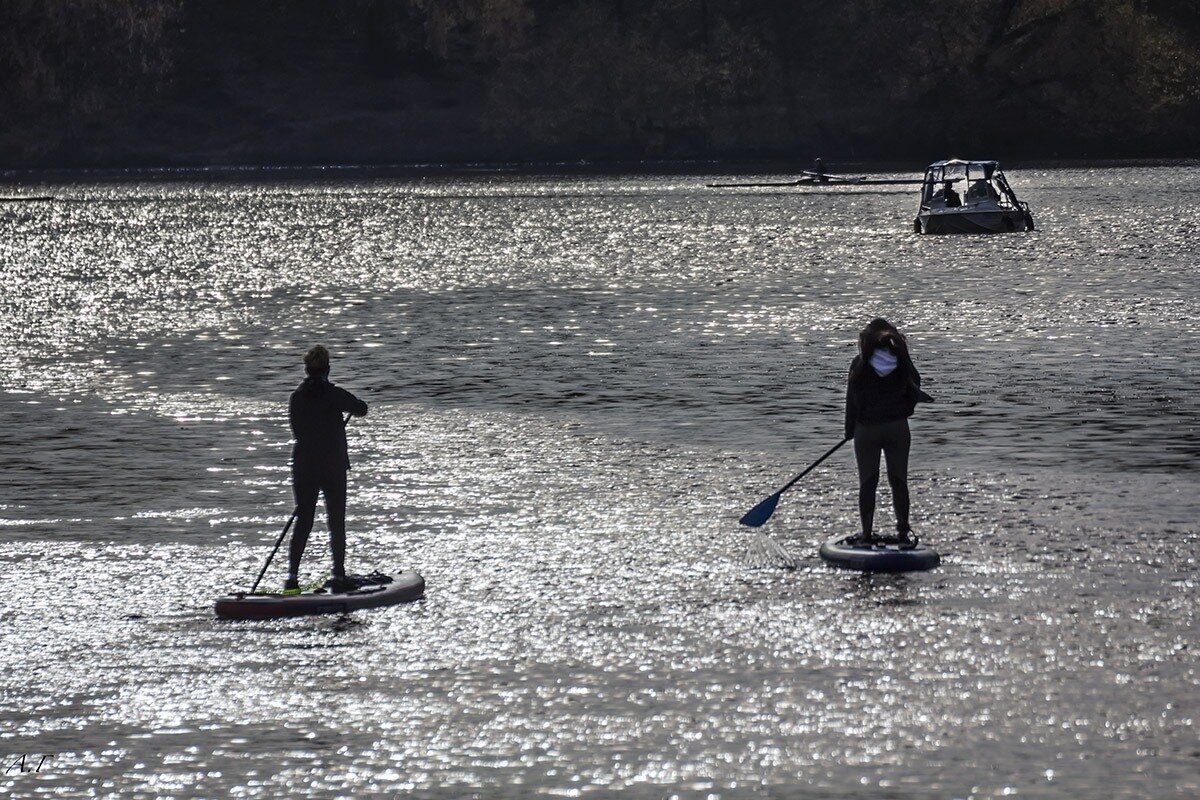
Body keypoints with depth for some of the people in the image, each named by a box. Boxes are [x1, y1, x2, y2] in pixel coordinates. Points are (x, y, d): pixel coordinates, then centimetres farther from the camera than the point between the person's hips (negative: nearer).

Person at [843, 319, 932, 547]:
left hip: (866, 430, -2)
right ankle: (904, 531, 14)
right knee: (898, 481, 11)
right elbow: (915, 389, 2)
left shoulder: (860, 364, -9)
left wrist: (850, 430, 2)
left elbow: (852, 399, -6)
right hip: (898, 428, 2)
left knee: (867, 482, 6)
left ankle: (867, 533, 6)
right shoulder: (902, 361, -4)